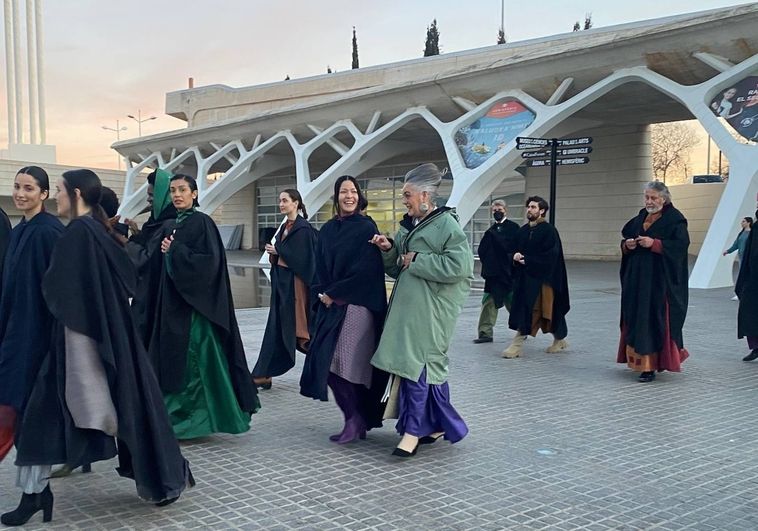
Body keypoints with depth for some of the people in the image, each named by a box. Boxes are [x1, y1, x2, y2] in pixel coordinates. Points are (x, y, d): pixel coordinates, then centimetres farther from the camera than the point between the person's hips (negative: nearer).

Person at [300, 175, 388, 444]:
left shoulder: (367, 228, -4)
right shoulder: (328, 229, 12)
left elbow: (366, 270, -12)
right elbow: (320, 268, 13)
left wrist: (333, 294, -11)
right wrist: (323, 295, -3)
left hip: (356, 305, -6)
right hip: (329, 305, 6)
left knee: (345, 364, -10)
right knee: (326, 361, 2)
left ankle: (356, 419, 5)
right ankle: (358, 420, 14)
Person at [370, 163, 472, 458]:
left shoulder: (446, 224, -9)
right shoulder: (409, 226, 15)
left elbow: (459, 265, -22)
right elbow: (396, 269, 20)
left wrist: (417, 260, -16)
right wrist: (389, 250, 0)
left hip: (430, 309, -8)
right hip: (408, 306, 8)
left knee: (415, 364, -9)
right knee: (429, 365, 13)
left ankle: (414, 430, 1)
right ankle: (439, 425, 24)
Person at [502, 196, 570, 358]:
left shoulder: (549, 230, -9)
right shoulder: (523, 230, 11)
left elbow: (550, 255, -16)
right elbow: (515, 249, 17)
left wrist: (526, 259, -16)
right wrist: (515, 256, -7)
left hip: (542, 278, -6)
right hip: (523, 277, 6)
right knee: (522, 311, 5)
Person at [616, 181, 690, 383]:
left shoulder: (674, 219, -5)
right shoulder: (640, 218, 14)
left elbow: (681, 243, -16)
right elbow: (625, 239, 17)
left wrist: (654, 243, -21)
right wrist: (627, 245, -6)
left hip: (660, 281, -6)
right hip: (637, 278, 6)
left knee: (655, 319, -7)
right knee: (636, 318, 6)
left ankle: (650, 365, -5)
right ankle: (638, 358, 16)